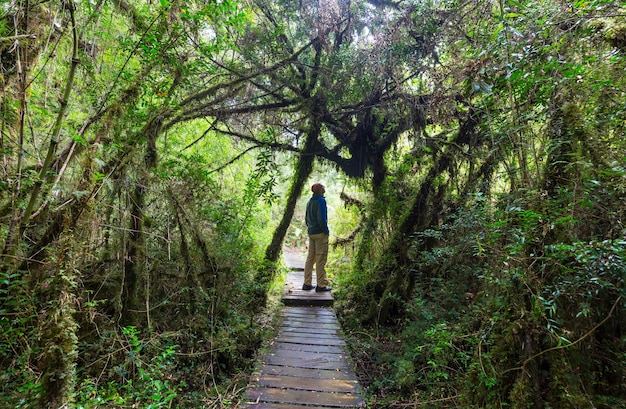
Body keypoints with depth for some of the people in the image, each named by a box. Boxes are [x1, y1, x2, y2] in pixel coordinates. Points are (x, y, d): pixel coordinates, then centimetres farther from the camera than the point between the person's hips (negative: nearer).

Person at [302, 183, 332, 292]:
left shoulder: (310, 201, 13)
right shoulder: (321, 200, -12)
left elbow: (306, 218, 17)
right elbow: (321, 218, -18)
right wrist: (326, 230, -9)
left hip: (311, 233, 8)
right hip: (320, 234, -8)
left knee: (310, 258, 12)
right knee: (321, 259, -3)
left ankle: (307, 283, 17)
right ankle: (321, 285, 3)